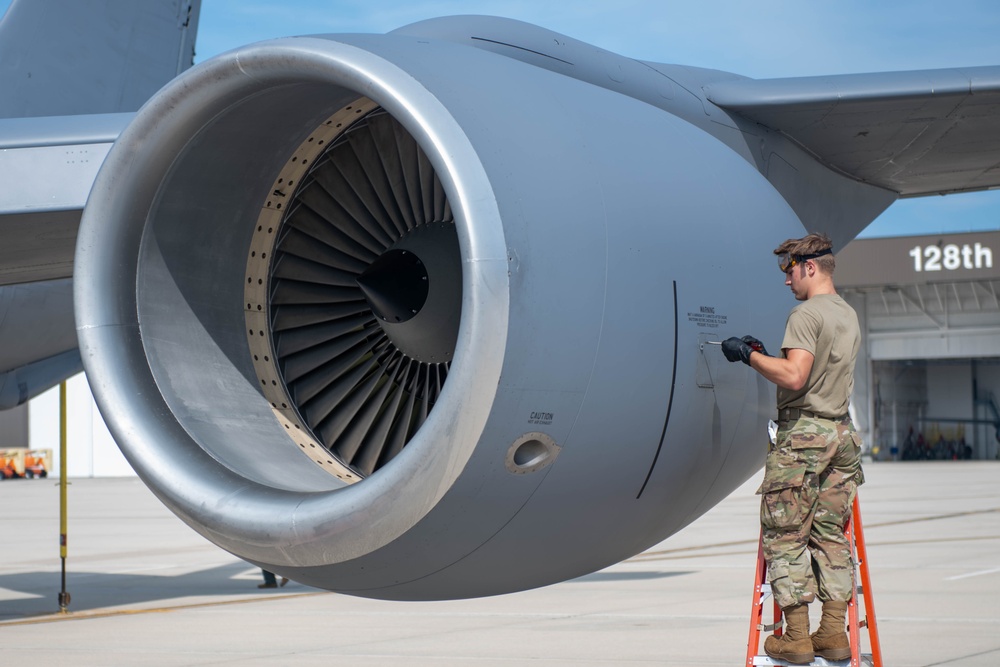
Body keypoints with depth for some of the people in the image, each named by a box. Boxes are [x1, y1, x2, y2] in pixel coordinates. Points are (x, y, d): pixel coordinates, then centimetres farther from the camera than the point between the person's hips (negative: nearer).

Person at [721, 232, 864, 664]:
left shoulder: (806, 314, -12)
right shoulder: (849, 316, 16)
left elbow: (794, 377, -22)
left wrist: (749, 356, -10)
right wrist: (764, 356, 18)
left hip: (802, 434, -8)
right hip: (840, 433, 8)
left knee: (785, 535, -2)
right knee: (830, 535, 10)